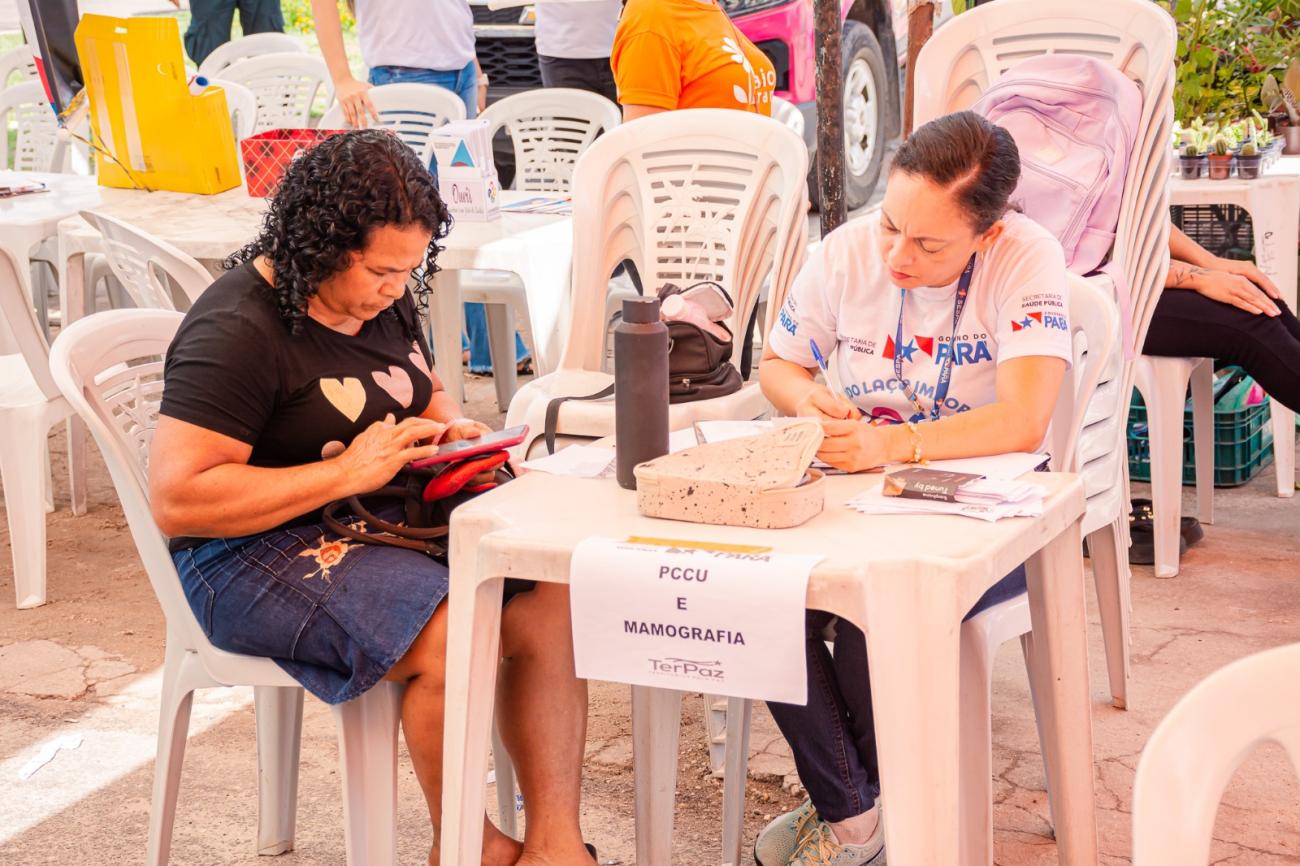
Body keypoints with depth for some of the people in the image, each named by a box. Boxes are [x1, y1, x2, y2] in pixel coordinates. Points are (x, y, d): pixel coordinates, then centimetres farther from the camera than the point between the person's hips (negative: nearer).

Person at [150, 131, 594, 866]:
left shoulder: (386, 300, 9)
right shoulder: (238, 330, -17)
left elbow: (428, 389, 28)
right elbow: (177, 499, -24)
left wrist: (451, 427, 2)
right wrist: (346, 473, -23)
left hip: (391, 519, 8)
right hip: (260, 552, -8)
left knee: (550, 600, -14)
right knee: (453, 639, -29)